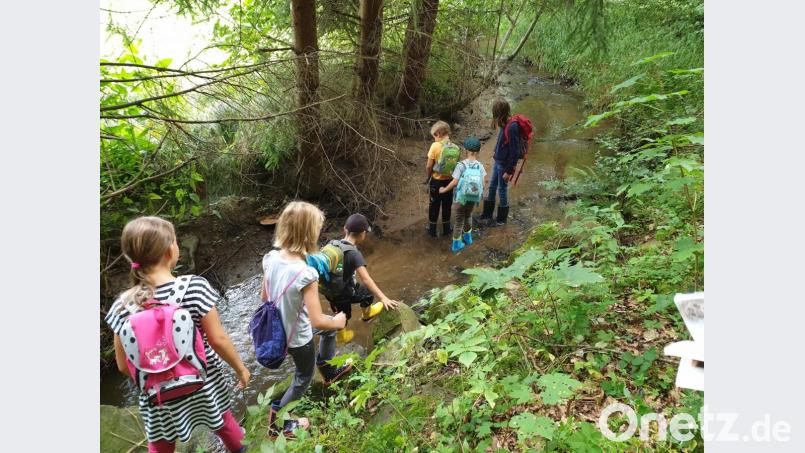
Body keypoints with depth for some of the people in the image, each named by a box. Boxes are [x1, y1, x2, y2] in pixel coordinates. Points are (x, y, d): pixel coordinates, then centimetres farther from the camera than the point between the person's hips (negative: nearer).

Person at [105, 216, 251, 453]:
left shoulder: (123, 306, -16)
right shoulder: (195, 287, -24)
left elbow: (124, 366, -6)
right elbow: (218, 340, -17)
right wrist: (240, 368, -1)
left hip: (160, 398, 1)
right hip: (205, 386, -1)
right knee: (224, 423, 29)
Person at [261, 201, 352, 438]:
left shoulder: (271, 258, -15)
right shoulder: (306, 274, -36)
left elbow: (264, 296, 0)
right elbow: (317, 321, -33)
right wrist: (337, 322, -12)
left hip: (279, 328, 7)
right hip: (298, 337, -7)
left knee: (330, 326, 29)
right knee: (304, 377, 24)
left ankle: (328, 371, 49)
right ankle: (278, 421, 38)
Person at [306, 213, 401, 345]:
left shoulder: (332, 244, -9)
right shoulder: (354, 254, -28)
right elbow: (366, 279, -37)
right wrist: (383, 298, -40)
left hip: (329, 292, 6)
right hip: (344, 293, -6)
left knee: (343, 312, 31)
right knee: (368, 291, 23)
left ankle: (341, 335, 53)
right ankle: (367, 313, 48)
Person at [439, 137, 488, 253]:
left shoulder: (461, 165, -16)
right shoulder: (480, 166, -8)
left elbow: (454, 182, -20)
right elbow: (483, 184, -11)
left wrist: (444, 190, -5)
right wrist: (476, 187, 10)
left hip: (460, 199, -2)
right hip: (473, 199, 2)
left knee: (459, 221, 13)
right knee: (468, 216, 28)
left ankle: (457, 244, 25)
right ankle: (468, 237, 44)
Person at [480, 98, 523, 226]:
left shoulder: (512, 127, -26)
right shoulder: (504, 124, -2)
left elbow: (515, 152, -23)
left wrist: (509, 171, -18)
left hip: (504, 165, -8)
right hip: (497, 161, 8)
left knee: (502, 190, 7)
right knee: (491, 187, 19)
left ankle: (501, 219, 26)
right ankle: (487, 214, 36)